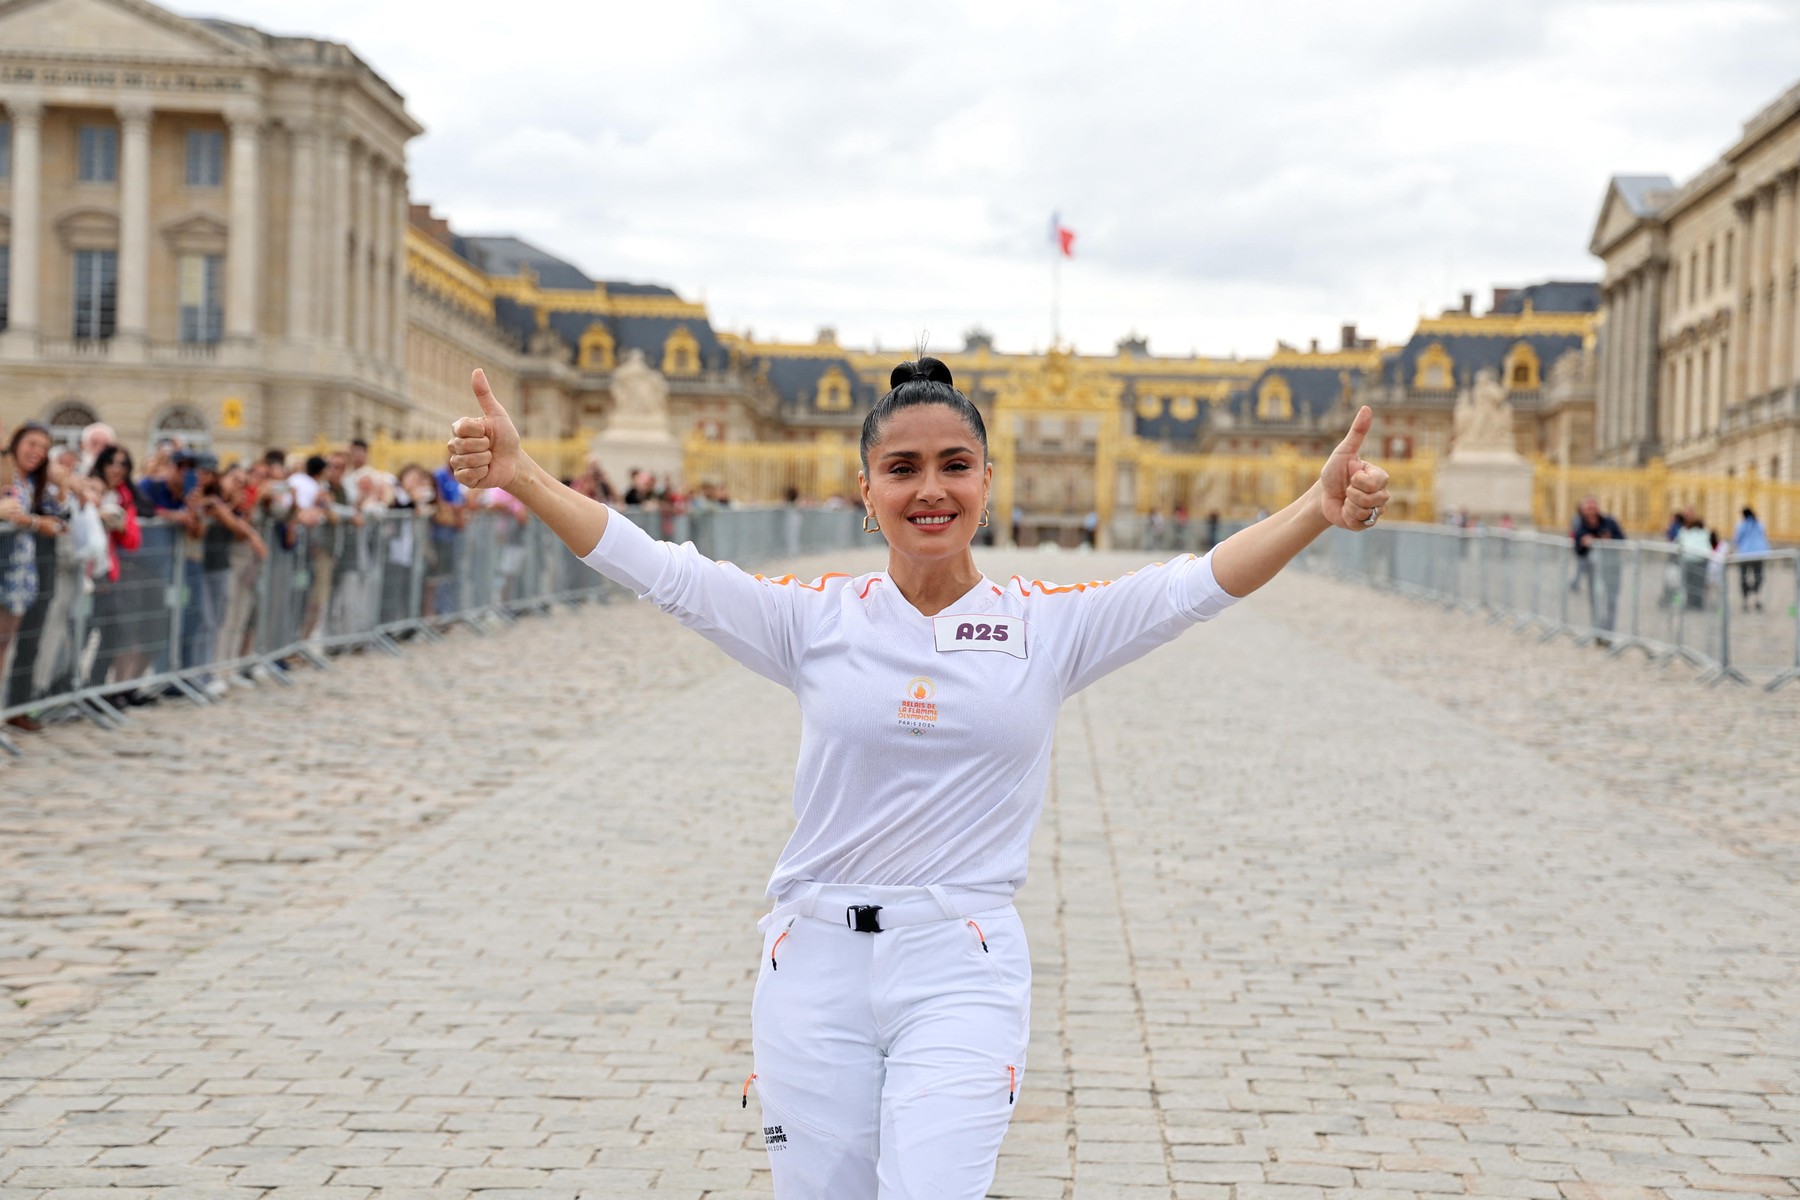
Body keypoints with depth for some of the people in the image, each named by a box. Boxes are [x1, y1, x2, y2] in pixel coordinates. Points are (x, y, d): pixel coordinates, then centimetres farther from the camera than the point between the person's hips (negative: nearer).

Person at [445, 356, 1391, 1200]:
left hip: (962, 971, -1)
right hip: (816, 966, 2)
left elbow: (1197, 584, -10)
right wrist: (521, 476, -15)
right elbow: (658, 569, -4)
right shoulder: (816, 621, 3)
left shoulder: (1047, 625, 2)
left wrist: (1315, 512, -26)